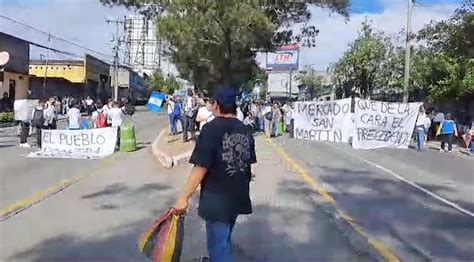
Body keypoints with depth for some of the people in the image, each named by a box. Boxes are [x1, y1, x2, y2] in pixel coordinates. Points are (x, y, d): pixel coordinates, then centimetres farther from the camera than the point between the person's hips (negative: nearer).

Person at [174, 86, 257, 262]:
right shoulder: (244, 130, 4)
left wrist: (184, 197, -15)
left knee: (219, 245, 4)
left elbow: (201, 168, -21)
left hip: (217, 200, -7)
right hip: (238, 197, 7)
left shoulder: (211, 129, -16)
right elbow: (249, 163, 11)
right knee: (222, 238, 28)